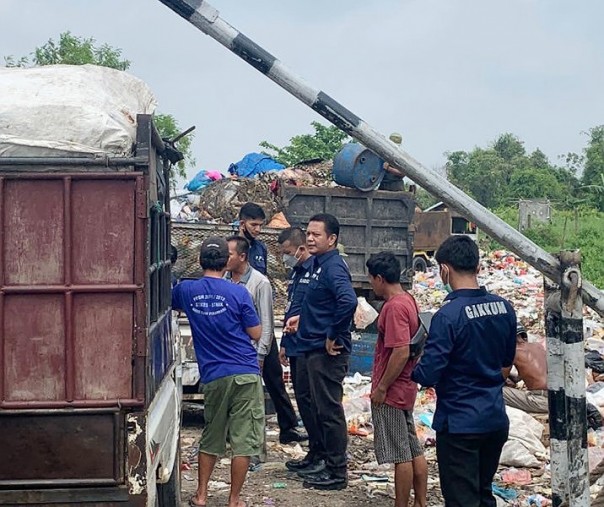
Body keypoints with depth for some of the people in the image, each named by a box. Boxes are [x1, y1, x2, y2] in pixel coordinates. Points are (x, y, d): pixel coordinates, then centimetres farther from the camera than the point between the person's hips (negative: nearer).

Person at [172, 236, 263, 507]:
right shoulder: (238, 293, -8)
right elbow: (256, 334, -1)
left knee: (210, 438, 18)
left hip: (213, 377, 3)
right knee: (243, 441, 4)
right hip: (246, 375, -3)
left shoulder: (186, 290, 1)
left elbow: (170, 302, 25)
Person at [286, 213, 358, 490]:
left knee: (330, 411, -2)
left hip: (328, 352, -10)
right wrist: (303, 318, 14)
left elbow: (348, 301, -34)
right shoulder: (320, 264, 13)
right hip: (316, 349, 10)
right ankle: (327, 462, 29)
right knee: (320, 409, 17)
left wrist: (334, 337, -25)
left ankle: (337, 473, 8)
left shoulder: (333, 267, -17)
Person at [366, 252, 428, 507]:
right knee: (414, 451, 14)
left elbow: (401, 352, -26)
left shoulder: (394, 306, -20)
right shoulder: (407, 300, 10)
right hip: (405, 388, 10)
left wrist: (381, 388, -18)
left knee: (401, 455, -1)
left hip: (391, 392, -10)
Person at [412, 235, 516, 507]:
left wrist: (412, 369, 0)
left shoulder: (448, 316, -20)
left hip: (460, 424, -7)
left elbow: (428, 376, -20)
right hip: (496, 419, 7)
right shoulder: (504, 308, 1)